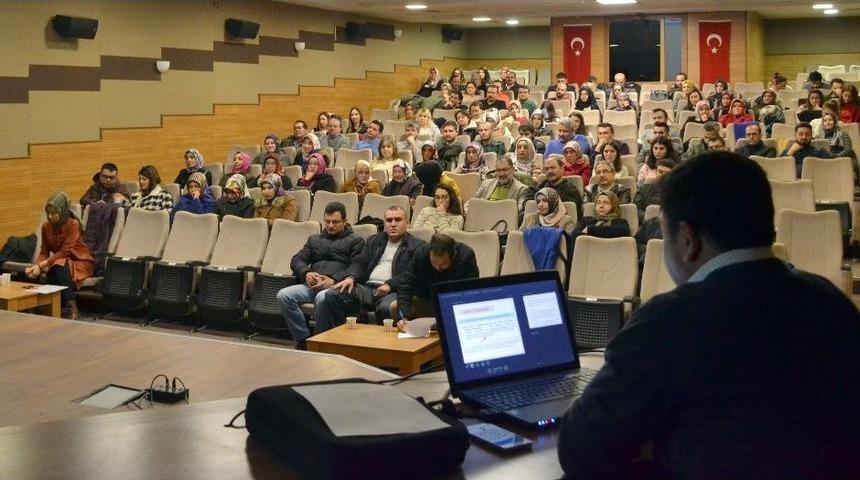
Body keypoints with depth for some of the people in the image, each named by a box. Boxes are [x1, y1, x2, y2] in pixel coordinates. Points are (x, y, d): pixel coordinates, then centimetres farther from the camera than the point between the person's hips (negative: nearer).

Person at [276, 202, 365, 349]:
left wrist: (334, 280, -16)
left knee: (322, 298, -39)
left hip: (335, 286, -5)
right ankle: (303, 340, -17)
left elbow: (357, 267, -1)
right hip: (311, 285, 5)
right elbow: (296, 260, 19)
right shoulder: (314, 239, 30)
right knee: (284, 295, -24)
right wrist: (306, 273, -4)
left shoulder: (355, 241, 14)